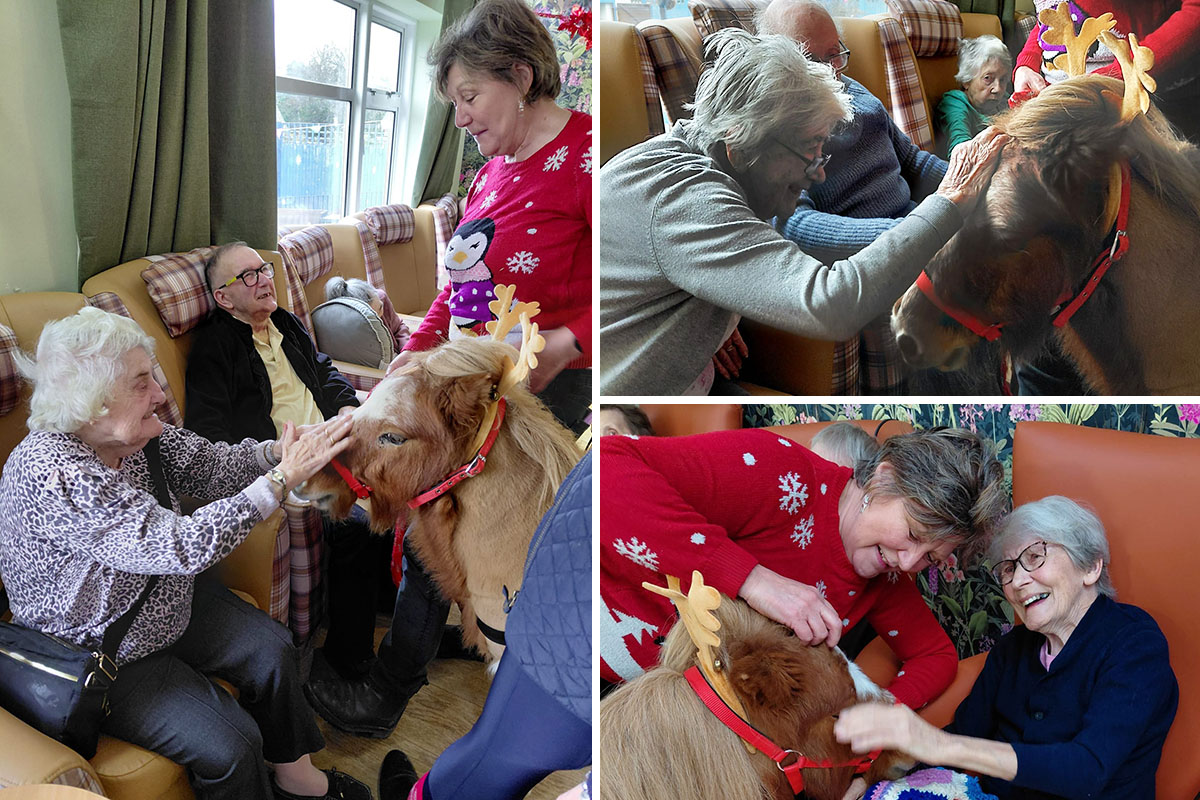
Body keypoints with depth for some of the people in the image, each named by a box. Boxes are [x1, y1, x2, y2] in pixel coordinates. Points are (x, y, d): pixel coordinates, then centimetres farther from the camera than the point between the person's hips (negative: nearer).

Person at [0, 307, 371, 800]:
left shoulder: (132, 432, -10)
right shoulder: (50, 474, -34)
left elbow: (213, 466, -6)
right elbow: (182, 547, -39)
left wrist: (289, 448, -25)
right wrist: (283, 477, -36)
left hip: (164, 602, 8)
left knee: (272, 650, 5)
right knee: (230, 746, -15)